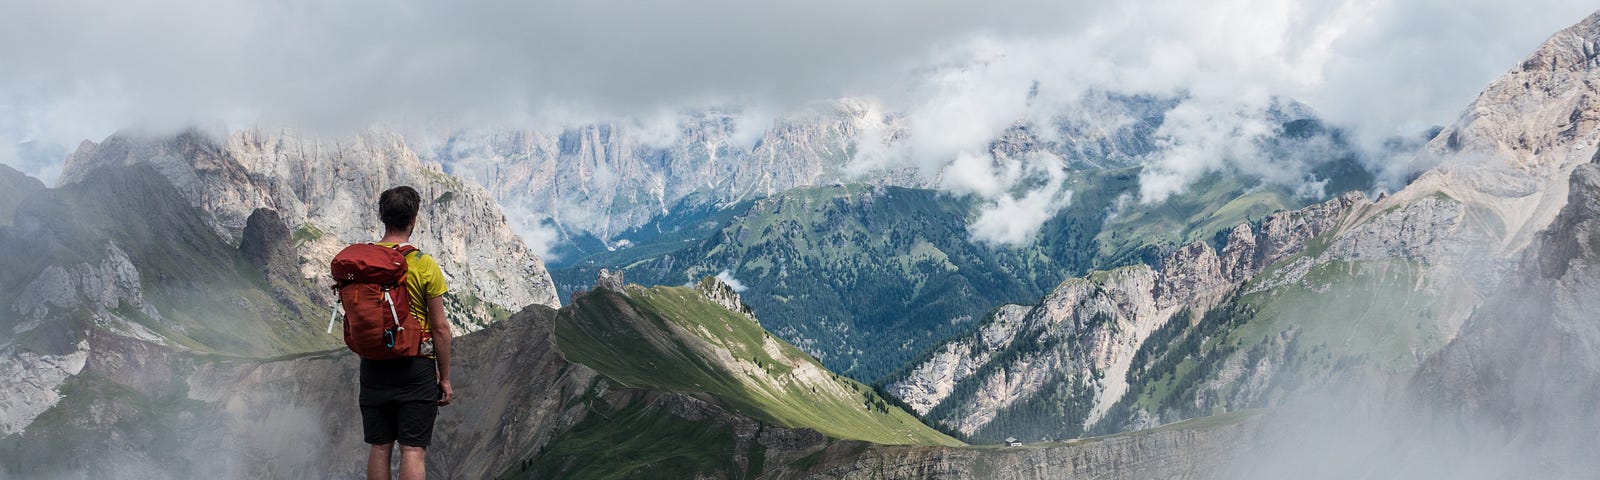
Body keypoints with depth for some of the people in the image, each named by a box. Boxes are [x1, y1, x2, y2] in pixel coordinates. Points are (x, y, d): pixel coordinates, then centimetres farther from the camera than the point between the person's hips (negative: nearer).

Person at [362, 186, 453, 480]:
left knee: (379, 448, 11)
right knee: (413, 450, -2)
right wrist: (444, 378, 1)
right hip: (415, 367, -4)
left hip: (373, 367, 4)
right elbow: (440, 328, -8)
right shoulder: (424, 265, -11)